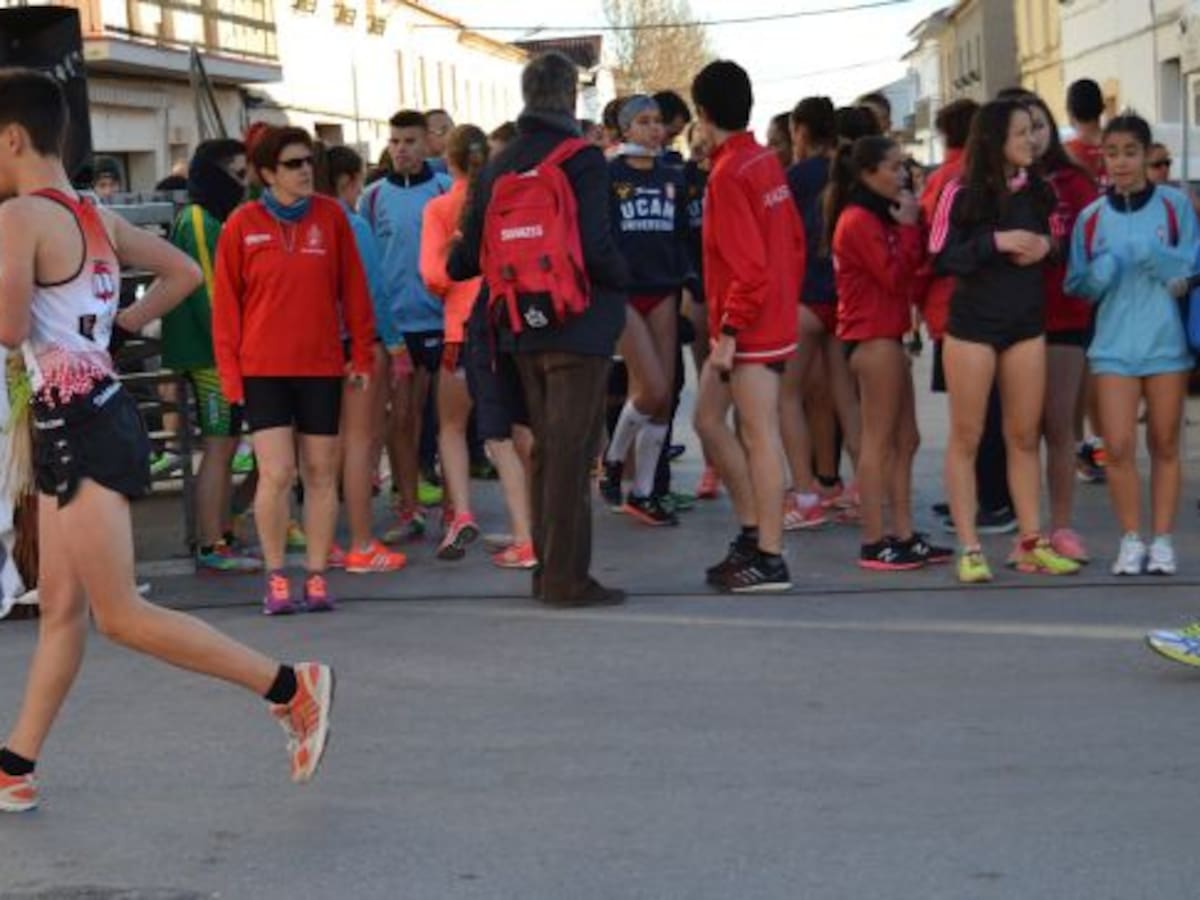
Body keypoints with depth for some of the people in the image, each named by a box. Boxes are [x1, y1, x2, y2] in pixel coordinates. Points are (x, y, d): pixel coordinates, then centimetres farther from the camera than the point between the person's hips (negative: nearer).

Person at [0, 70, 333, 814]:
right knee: (61, 605, 10)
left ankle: (292, 688, -7)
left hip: (81, 428, -10)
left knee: (120, 615, -7)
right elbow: (184, 272, 20)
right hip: (78, 424, 10)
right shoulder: (97, 217, 12)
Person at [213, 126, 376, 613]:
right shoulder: (242, 225, -1)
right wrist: (230, 371, -2)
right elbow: (225, 302, 1)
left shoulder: (331, 216, 3)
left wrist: (362, 353, 5)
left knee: (321, 472, 5)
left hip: (321, 365, 2)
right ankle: (275, 577, 6)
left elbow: (353, 289, 7)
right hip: (263, 368, -2)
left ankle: (316, 575, 14)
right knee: (276, 473, -8)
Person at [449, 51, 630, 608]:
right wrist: (620, 280, 0)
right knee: (571, 452, -4)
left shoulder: (500, 166, 9)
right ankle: (567, 578, -3)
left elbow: (470, 252, 12)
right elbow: (595, 247, -20)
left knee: (545, 447, 16)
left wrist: (453, 269, 34)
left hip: (525, 331, 7)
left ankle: (547, 568, 21)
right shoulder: (581, 159, -12)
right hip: (578, 326, -7)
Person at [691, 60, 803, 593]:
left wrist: (728, 332, -17)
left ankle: (768, 560, 0)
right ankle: (753, 534, 20)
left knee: (759, 437, -5)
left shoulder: (728, 175, -16)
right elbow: (795, 241, 15)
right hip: (776, 318, 9)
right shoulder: (767, 162, 10)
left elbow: (748, 265, -21)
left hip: (749, 329, -9)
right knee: (708, 418, 16)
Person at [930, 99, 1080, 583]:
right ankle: (969, 548, 6)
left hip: (1026, 325, 4)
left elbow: (1059, 241, 16)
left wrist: (1046, 246, -6)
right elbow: (941, 258, -11)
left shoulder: (1038, 190, 5)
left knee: (1025, 436, 8)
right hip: (972, 325, -4)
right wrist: (995, 242, -20)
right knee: (966, 438, 1)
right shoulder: (961, 194, -9)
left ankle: (1030, 541, 16)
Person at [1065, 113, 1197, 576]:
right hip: (1113, 345, 1)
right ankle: (1130, 540, 5)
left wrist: (1157, 258, -20)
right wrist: (1100, 274, -14)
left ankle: (1162, 540, 14)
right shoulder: (1091, 217, 4)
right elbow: (1077, 285, 7)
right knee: (1118, 446, -7)